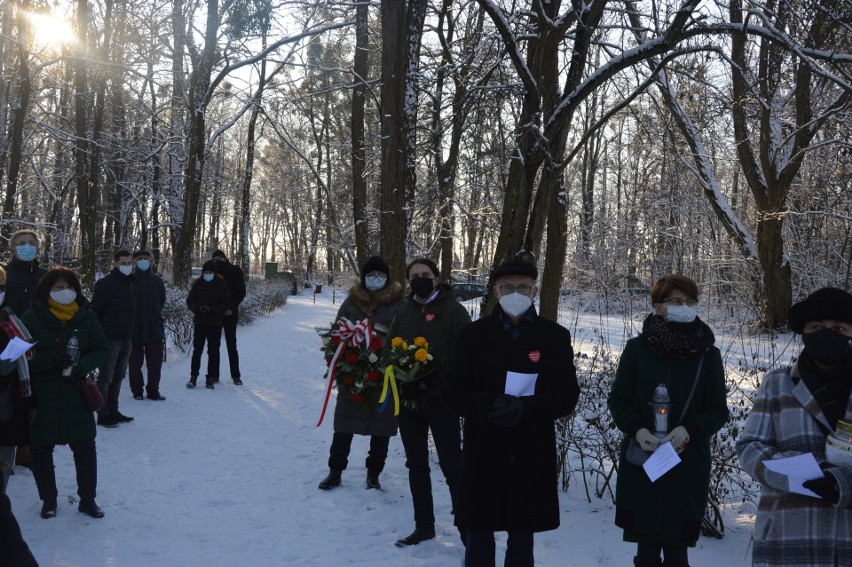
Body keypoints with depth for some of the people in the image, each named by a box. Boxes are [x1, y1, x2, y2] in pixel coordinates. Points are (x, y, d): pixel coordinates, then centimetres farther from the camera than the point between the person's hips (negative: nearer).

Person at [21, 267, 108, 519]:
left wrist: (82, 366, -17)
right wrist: (52, 361, -25)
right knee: (41, 449, 7)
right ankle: (48, 499, 26)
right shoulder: (32, 318, -7)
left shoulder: (85, 316, -1)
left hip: (76, 396, 2)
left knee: (85, 447, 4)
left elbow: (101, 348, 2)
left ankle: (87, 498, 19)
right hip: (41, 397, -1)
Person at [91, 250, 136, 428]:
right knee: (106, 377, -2)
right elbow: (95, 310, -15)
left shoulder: (129, 282, 14)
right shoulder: (106, 283, -11)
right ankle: (103, 415, 4)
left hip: (125, 338, 8)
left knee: (118, 377, 14)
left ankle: (113, 411, 24)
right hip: (110, 339, -8)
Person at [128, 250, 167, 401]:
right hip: (134, 327, -2)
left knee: (155, 361, 3)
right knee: (135, 361, 7)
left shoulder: (157, 280, 5)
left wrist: (155, 314, 6)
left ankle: (153, 390, 14)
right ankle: (137, 390, 18)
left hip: (154, 328, 2)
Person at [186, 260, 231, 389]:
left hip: (215, 324, -1)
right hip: (200, 322, 1)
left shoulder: (221, 285, -2)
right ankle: (193, 377, 6)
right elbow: (189, 301, 6)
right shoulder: (197, 284, 2)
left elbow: (226, 304, -3)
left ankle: (210, 378, 11)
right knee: (197, 350, -1)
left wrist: (212, 309, -16)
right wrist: (198, 308, -14)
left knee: (213, 351, 4)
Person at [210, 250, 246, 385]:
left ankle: (236, 375, 6)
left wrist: (232, 308, -13)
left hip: (229, 314, -3)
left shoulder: (235, 271, -1)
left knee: (231, 345, -1)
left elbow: (241, 292, -3)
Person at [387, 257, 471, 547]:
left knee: (452, 466, -3)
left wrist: (436, 377, -22)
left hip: (440, 400, -6)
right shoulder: (404, 310, 9)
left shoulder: (453, 310, -8)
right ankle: (423, 525, 27)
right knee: (416, 465, 14)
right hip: (408, 398, 6)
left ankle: (467, 528, 5)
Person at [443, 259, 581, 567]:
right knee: (478, 536, 8)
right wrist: (489, 406, -20)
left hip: (532, 455, 0)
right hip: (483, 453, 0)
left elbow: (567, 395, -3)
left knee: (522, 538, 12)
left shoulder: (556, 336, 1)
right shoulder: (473, 334, 2)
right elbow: (453, 390, -1)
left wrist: (525, 409, -20)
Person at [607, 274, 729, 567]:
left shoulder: (708, 354, 1)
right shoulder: (637, 348, 0)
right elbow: (617, 399, 5)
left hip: (688, 466, 0)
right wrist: (636, 429, -14)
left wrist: (689, 429, -16)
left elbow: (718, 411, 3)